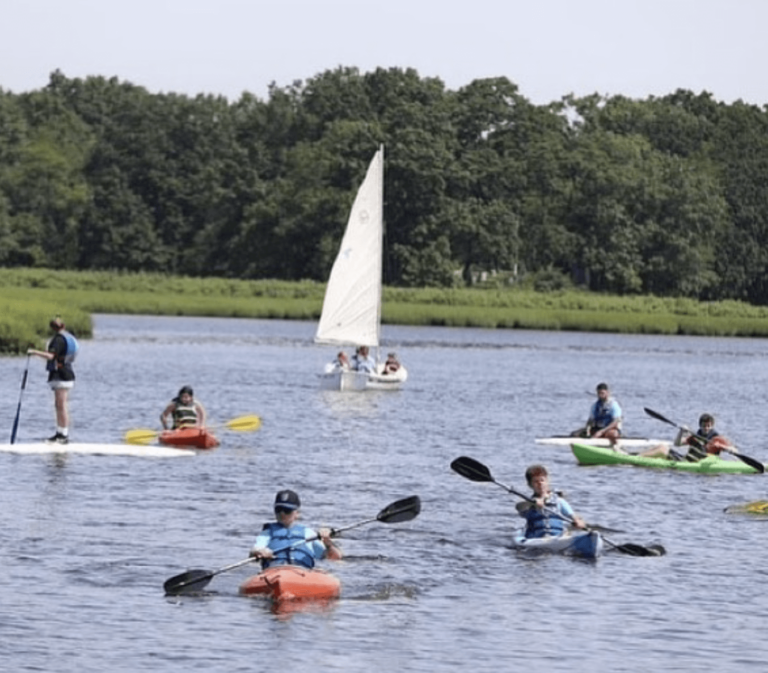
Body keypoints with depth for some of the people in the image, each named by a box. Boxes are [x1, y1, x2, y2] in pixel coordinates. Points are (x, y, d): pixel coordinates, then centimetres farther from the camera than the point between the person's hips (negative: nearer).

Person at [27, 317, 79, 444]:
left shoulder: (59, 339, -15)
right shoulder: (68, 338, 16)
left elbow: (50, 356, -27)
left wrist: (34, 352, -22)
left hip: (60, 375, -10)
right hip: (66, 375, 10)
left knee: (62, 406, -9)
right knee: (59, 405, 14)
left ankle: (64, 435, -9)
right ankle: (60, 433, 18)